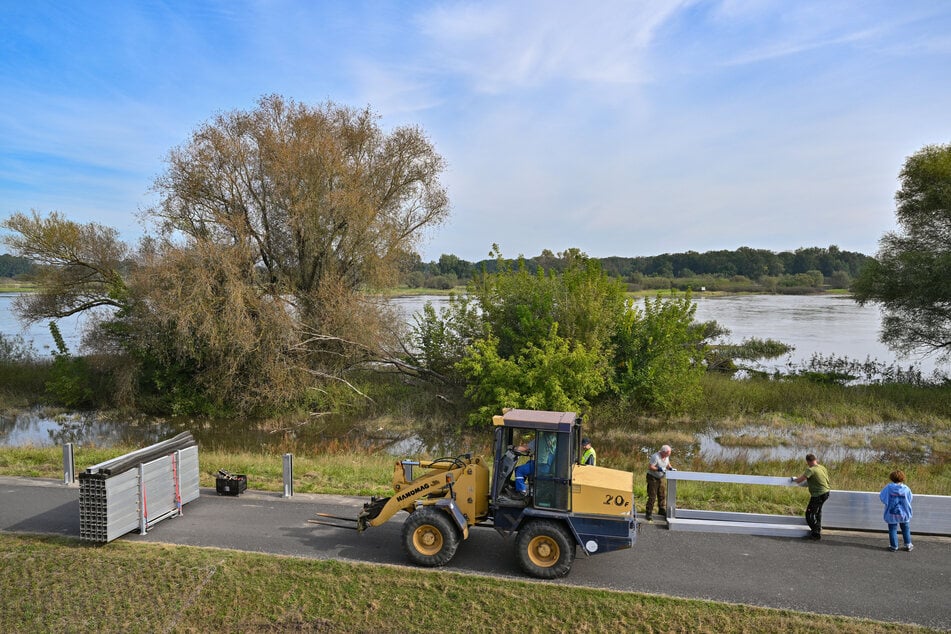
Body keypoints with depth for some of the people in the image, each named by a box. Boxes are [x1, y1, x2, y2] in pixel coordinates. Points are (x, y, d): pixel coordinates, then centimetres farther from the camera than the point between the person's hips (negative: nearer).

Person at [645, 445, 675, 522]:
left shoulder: (667, 456, 2)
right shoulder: (656, 457, -24)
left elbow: (668, 464, 18)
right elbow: (650, 467, -25)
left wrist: (671, 468, -2)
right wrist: (659, 469, -32)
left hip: (662, 478, 8)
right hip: (653, 477, -8)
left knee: (663, 495, 12)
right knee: (652, 496, -6)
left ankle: (662, 510, 28)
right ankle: (649, 514, 0)